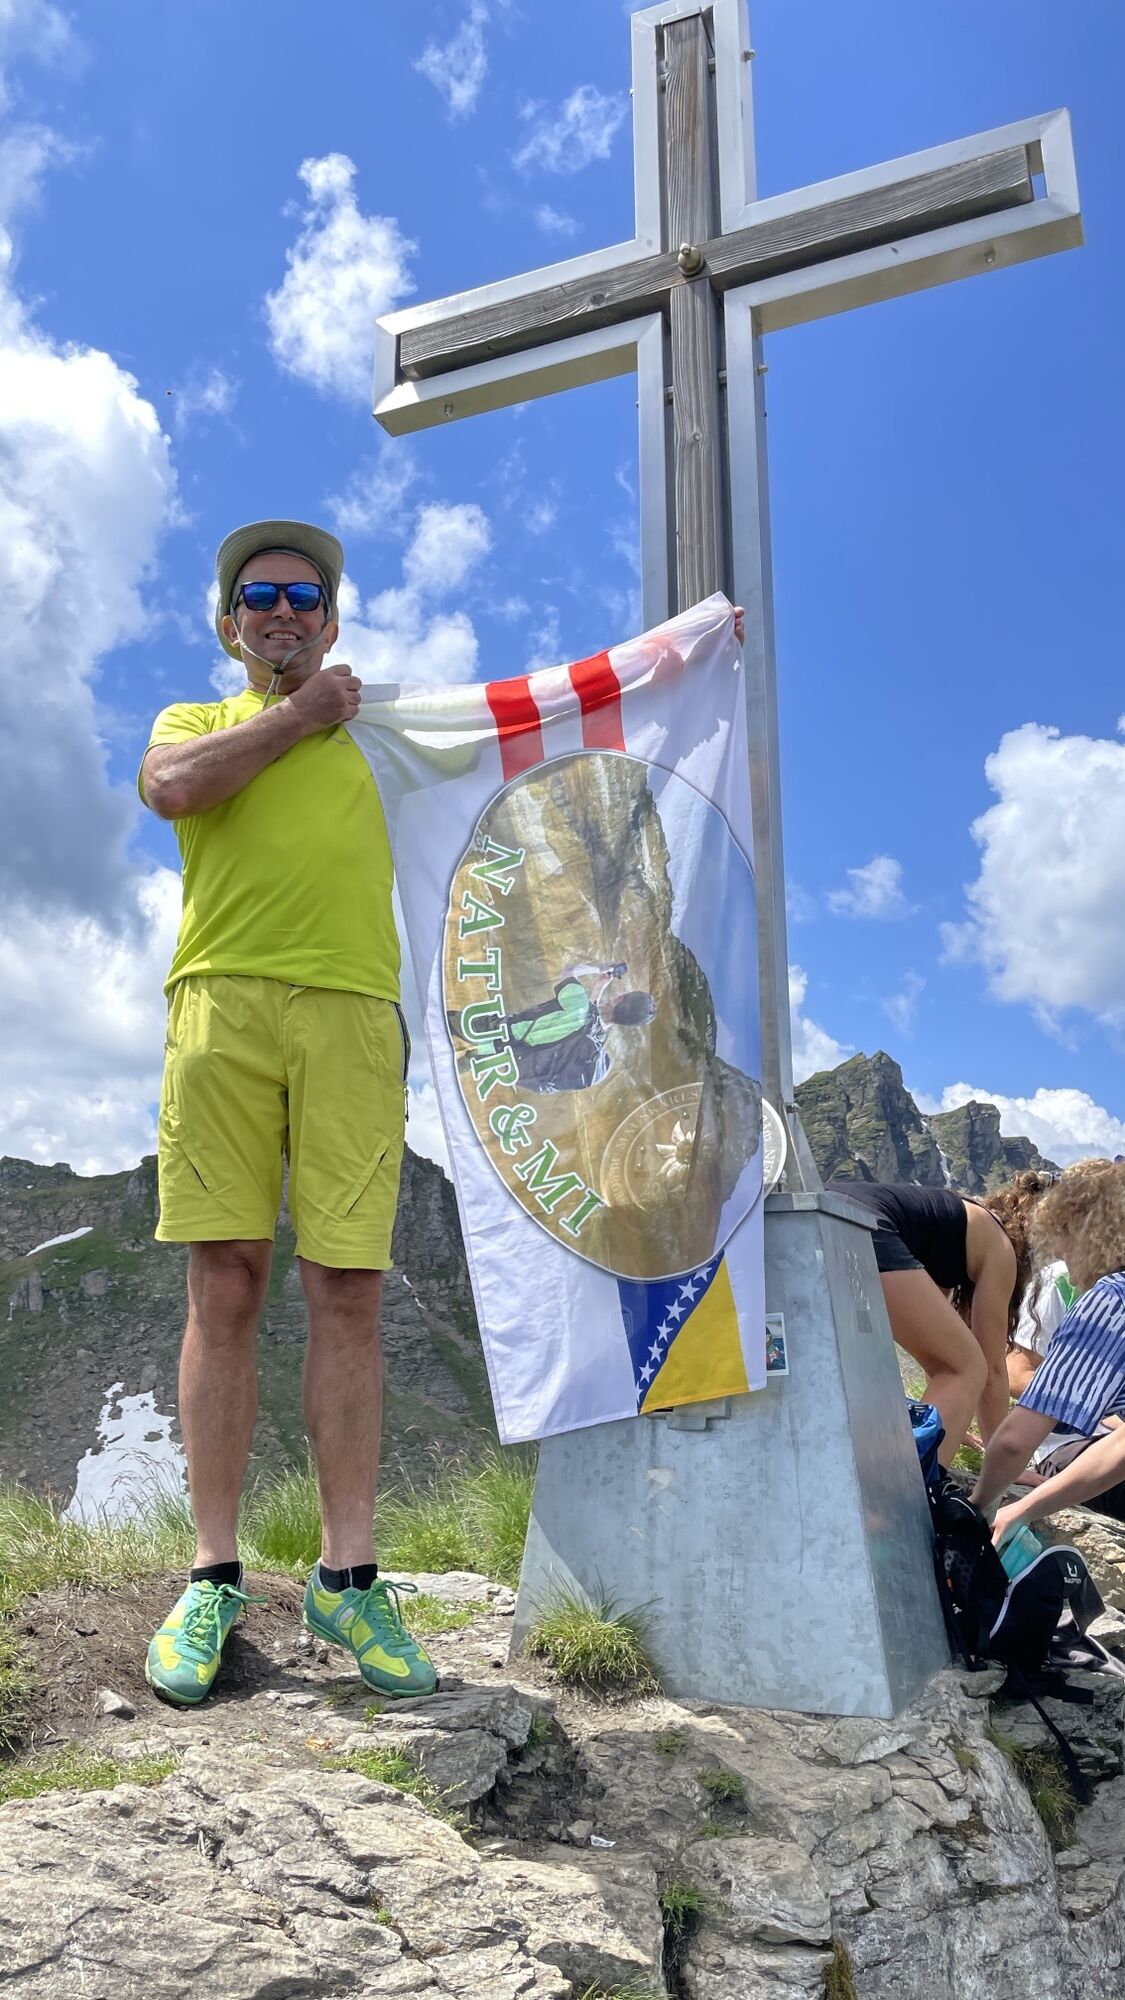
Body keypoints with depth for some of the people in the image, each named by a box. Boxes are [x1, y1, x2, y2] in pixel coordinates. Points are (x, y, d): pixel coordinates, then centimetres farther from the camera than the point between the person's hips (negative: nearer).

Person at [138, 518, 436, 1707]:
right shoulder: (193, 720, 24)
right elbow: (169, 787, -2)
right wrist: (292, 717, 8)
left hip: (351, 1013, 1)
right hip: (222, 1001, 0)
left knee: (347, 1295, -4)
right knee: (224, 1290, -3)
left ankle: (347, 1576, 3)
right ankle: (214, 1577, 5)